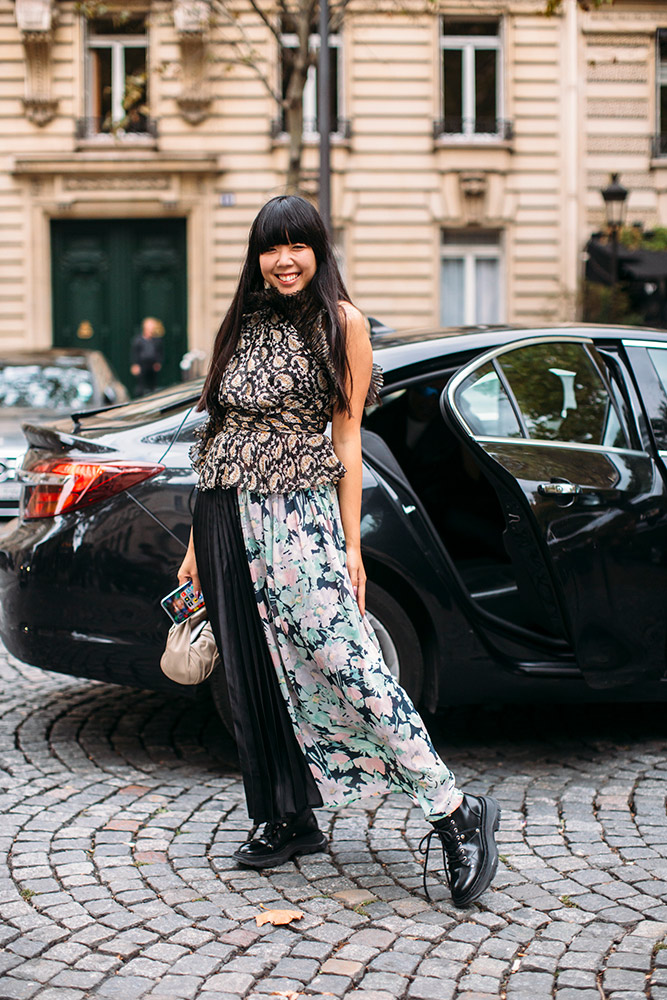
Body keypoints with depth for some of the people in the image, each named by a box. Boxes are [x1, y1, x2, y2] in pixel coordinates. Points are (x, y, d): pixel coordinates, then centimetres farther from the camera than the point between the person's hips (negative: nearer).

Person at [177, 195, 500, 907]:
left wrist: (350, 546, -6)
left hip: (300, 516, -5)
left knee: (345, 666, -13)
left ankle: (455, 814, -8)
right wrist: (199, 544, 13)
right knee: (253, 676, 8)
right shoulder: (242, 325, 13)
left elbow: (347, 439, -1)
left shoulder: (340, 322, 1)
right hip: (227, 519, 5)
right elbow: (220, 435, 15)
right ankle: (287, 821, 20)